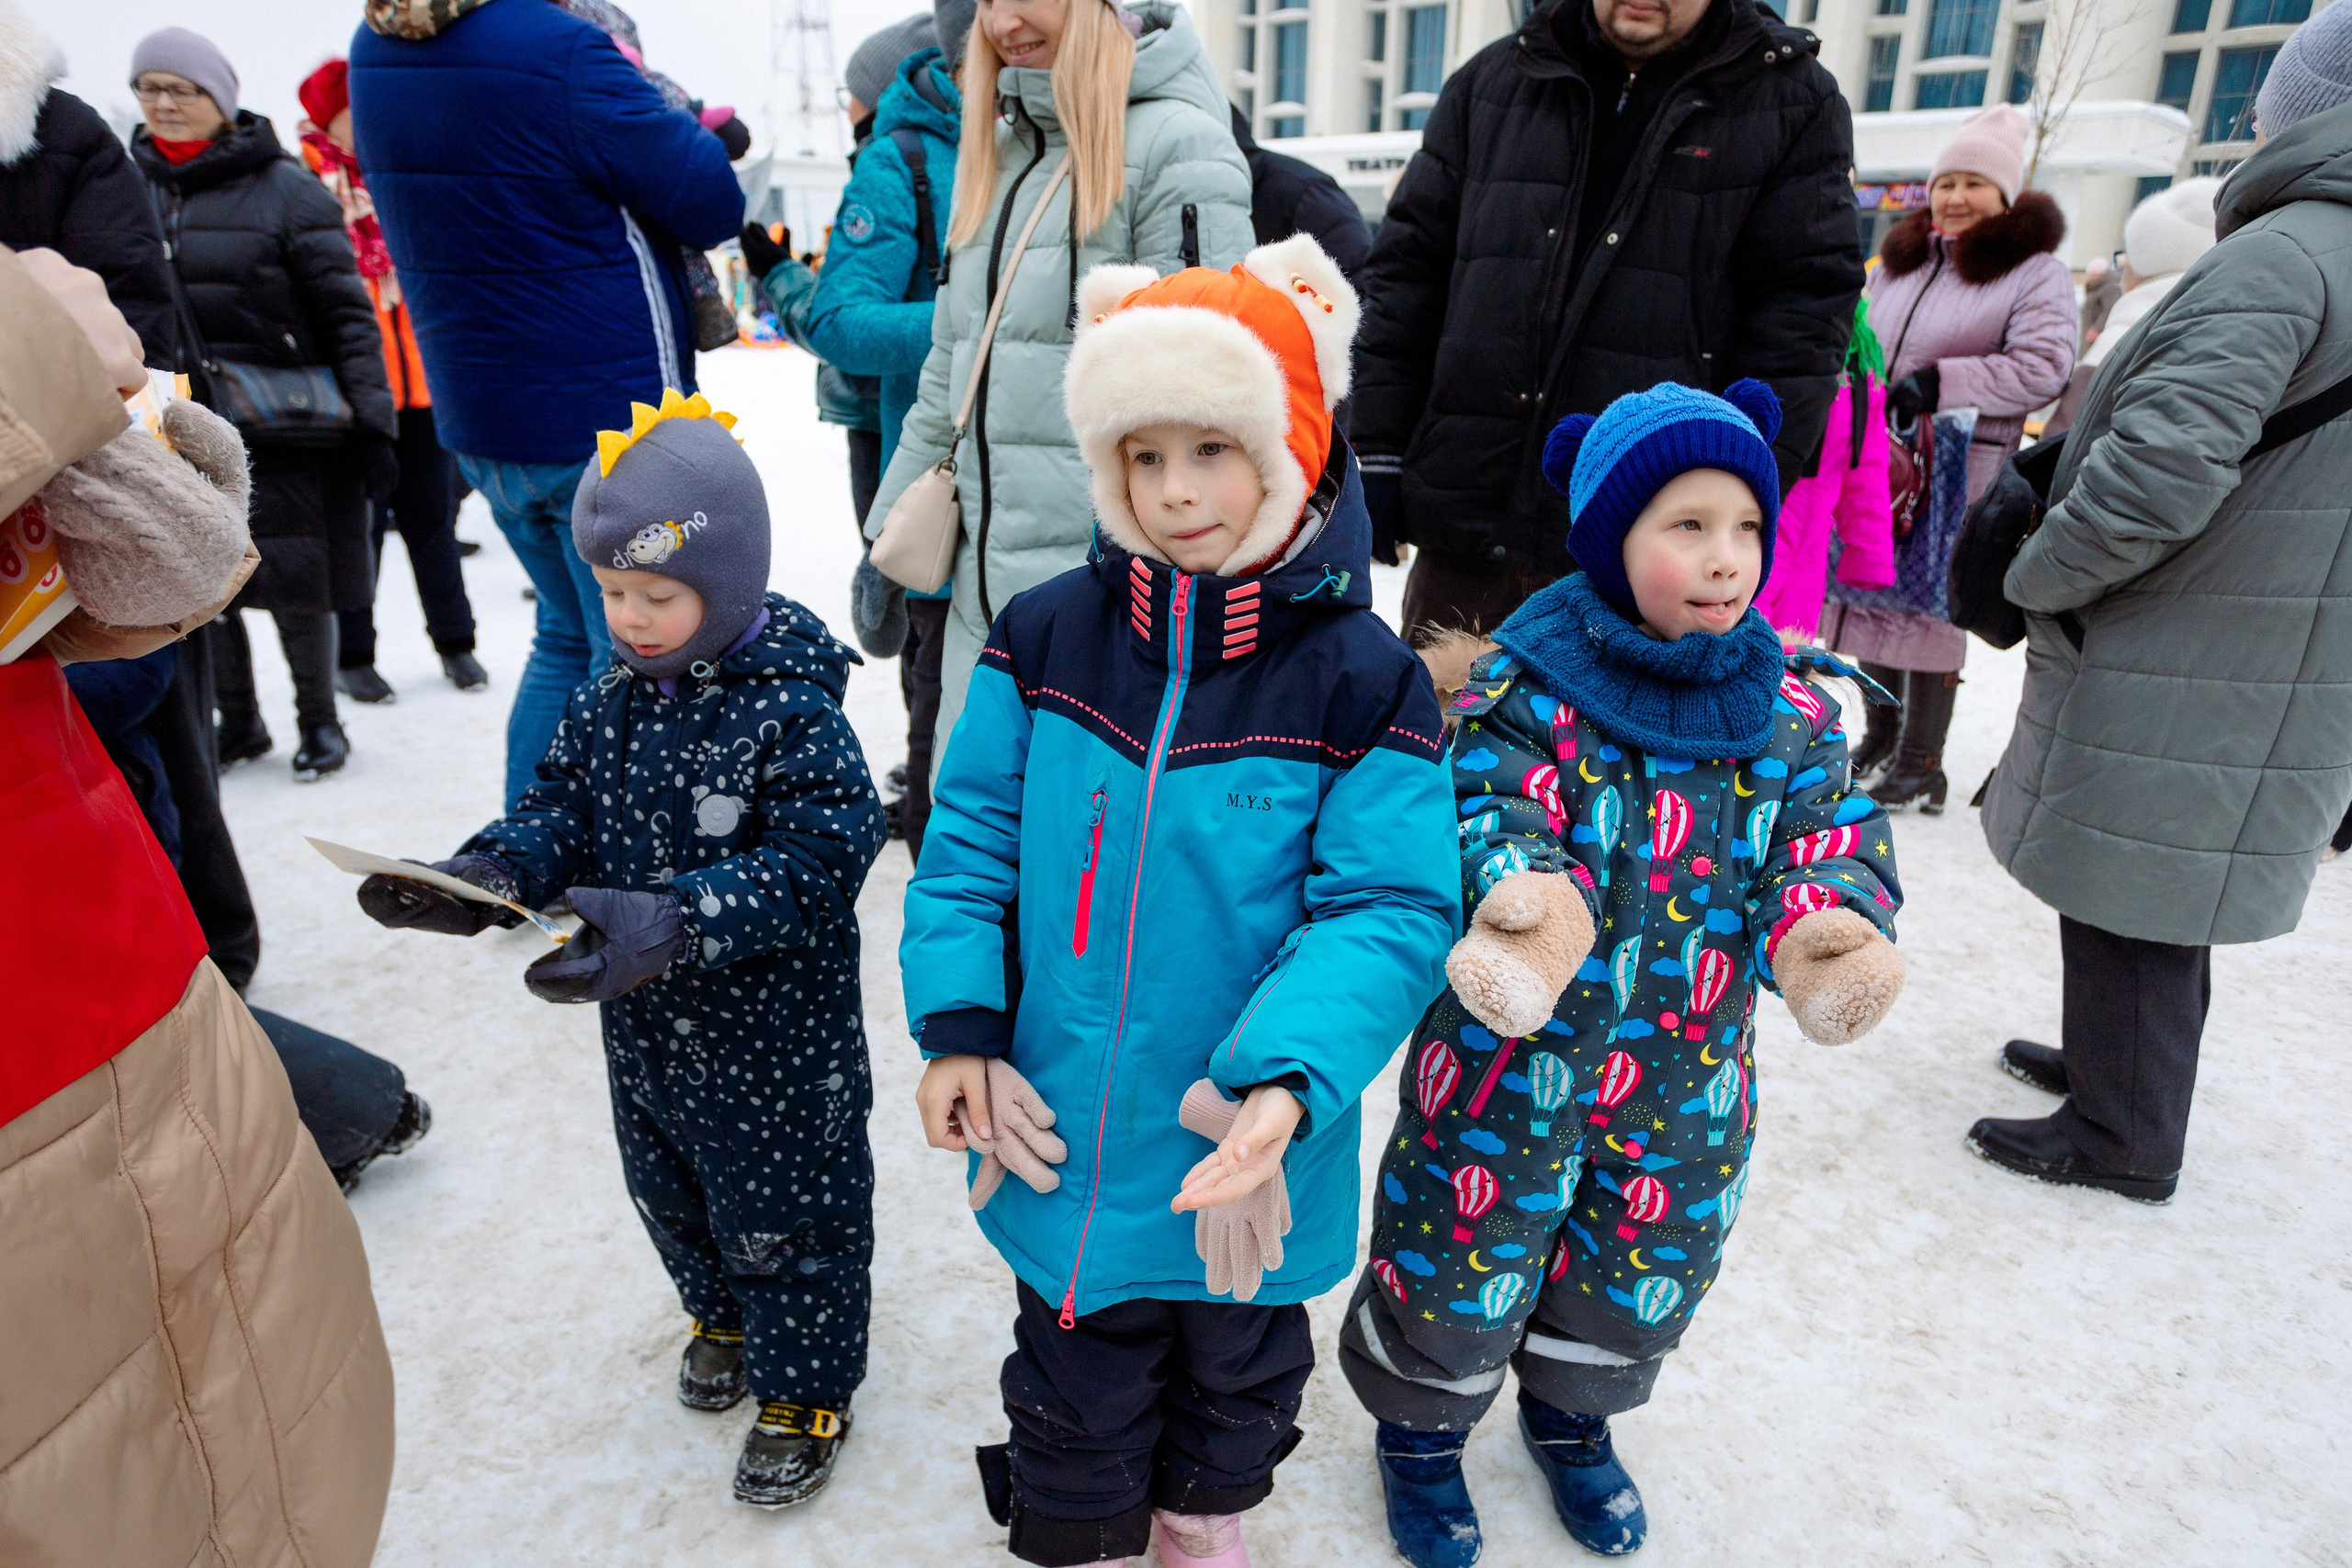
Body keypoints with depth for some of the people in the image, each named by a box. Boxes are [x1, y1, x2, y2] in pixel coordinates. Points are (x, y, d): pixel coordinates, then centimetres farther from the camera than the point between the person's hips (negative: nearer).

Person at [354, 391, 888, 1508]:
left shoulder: (791, 714, -23)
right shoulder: (605, 705, -1)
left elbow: (813, 863, -28)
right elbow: (560, 813, 2)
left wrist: (674, 923, -38)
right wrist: (482, 877, -19)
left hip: (775, 1037, -7)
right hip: (645, 1030, 7)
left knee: (784, 1208, 12)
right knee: (670, 1189, 27)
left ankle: (804, 1386, 35)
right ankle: (722, 1314, 55)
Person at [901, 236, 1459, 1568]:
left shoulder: (1360, 679, -16)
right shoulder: (1047, 639, -8)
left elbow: (1387, 910, -17)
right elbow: (971, 840, -1)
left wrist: (1288, 1080, -30)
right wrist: (959, 1023, -9)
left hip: (1248, 1156, 0)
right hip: (1067, 1138, 1)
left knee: (1238, 1364, 28)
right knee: (1079, 1384, 23)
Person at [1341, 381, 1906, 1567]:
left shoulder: (1786, 706, -3)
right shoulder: (1525, 683, -16)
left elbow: (1830, 835, -7)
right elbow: (1500, 815, -25)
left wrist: (1826, 929, -29)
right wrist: (1530, 900, -47)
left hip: (1690, 1068, 5)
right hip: (1515, 1056, -4)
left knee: (1649, 1264, 23)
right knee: (1464, 1260, 12)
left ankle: (1573, 1412, 55)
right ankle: (1421, 1422, 44)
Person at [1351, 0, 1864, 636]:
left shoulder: (1797, 101, 7)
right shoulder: (1488, 82, 13)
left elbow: (1804, 310, -1)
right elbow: (1407, 271, 10)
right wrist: (1377, 456, 2)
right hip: (1465, 525, 3)